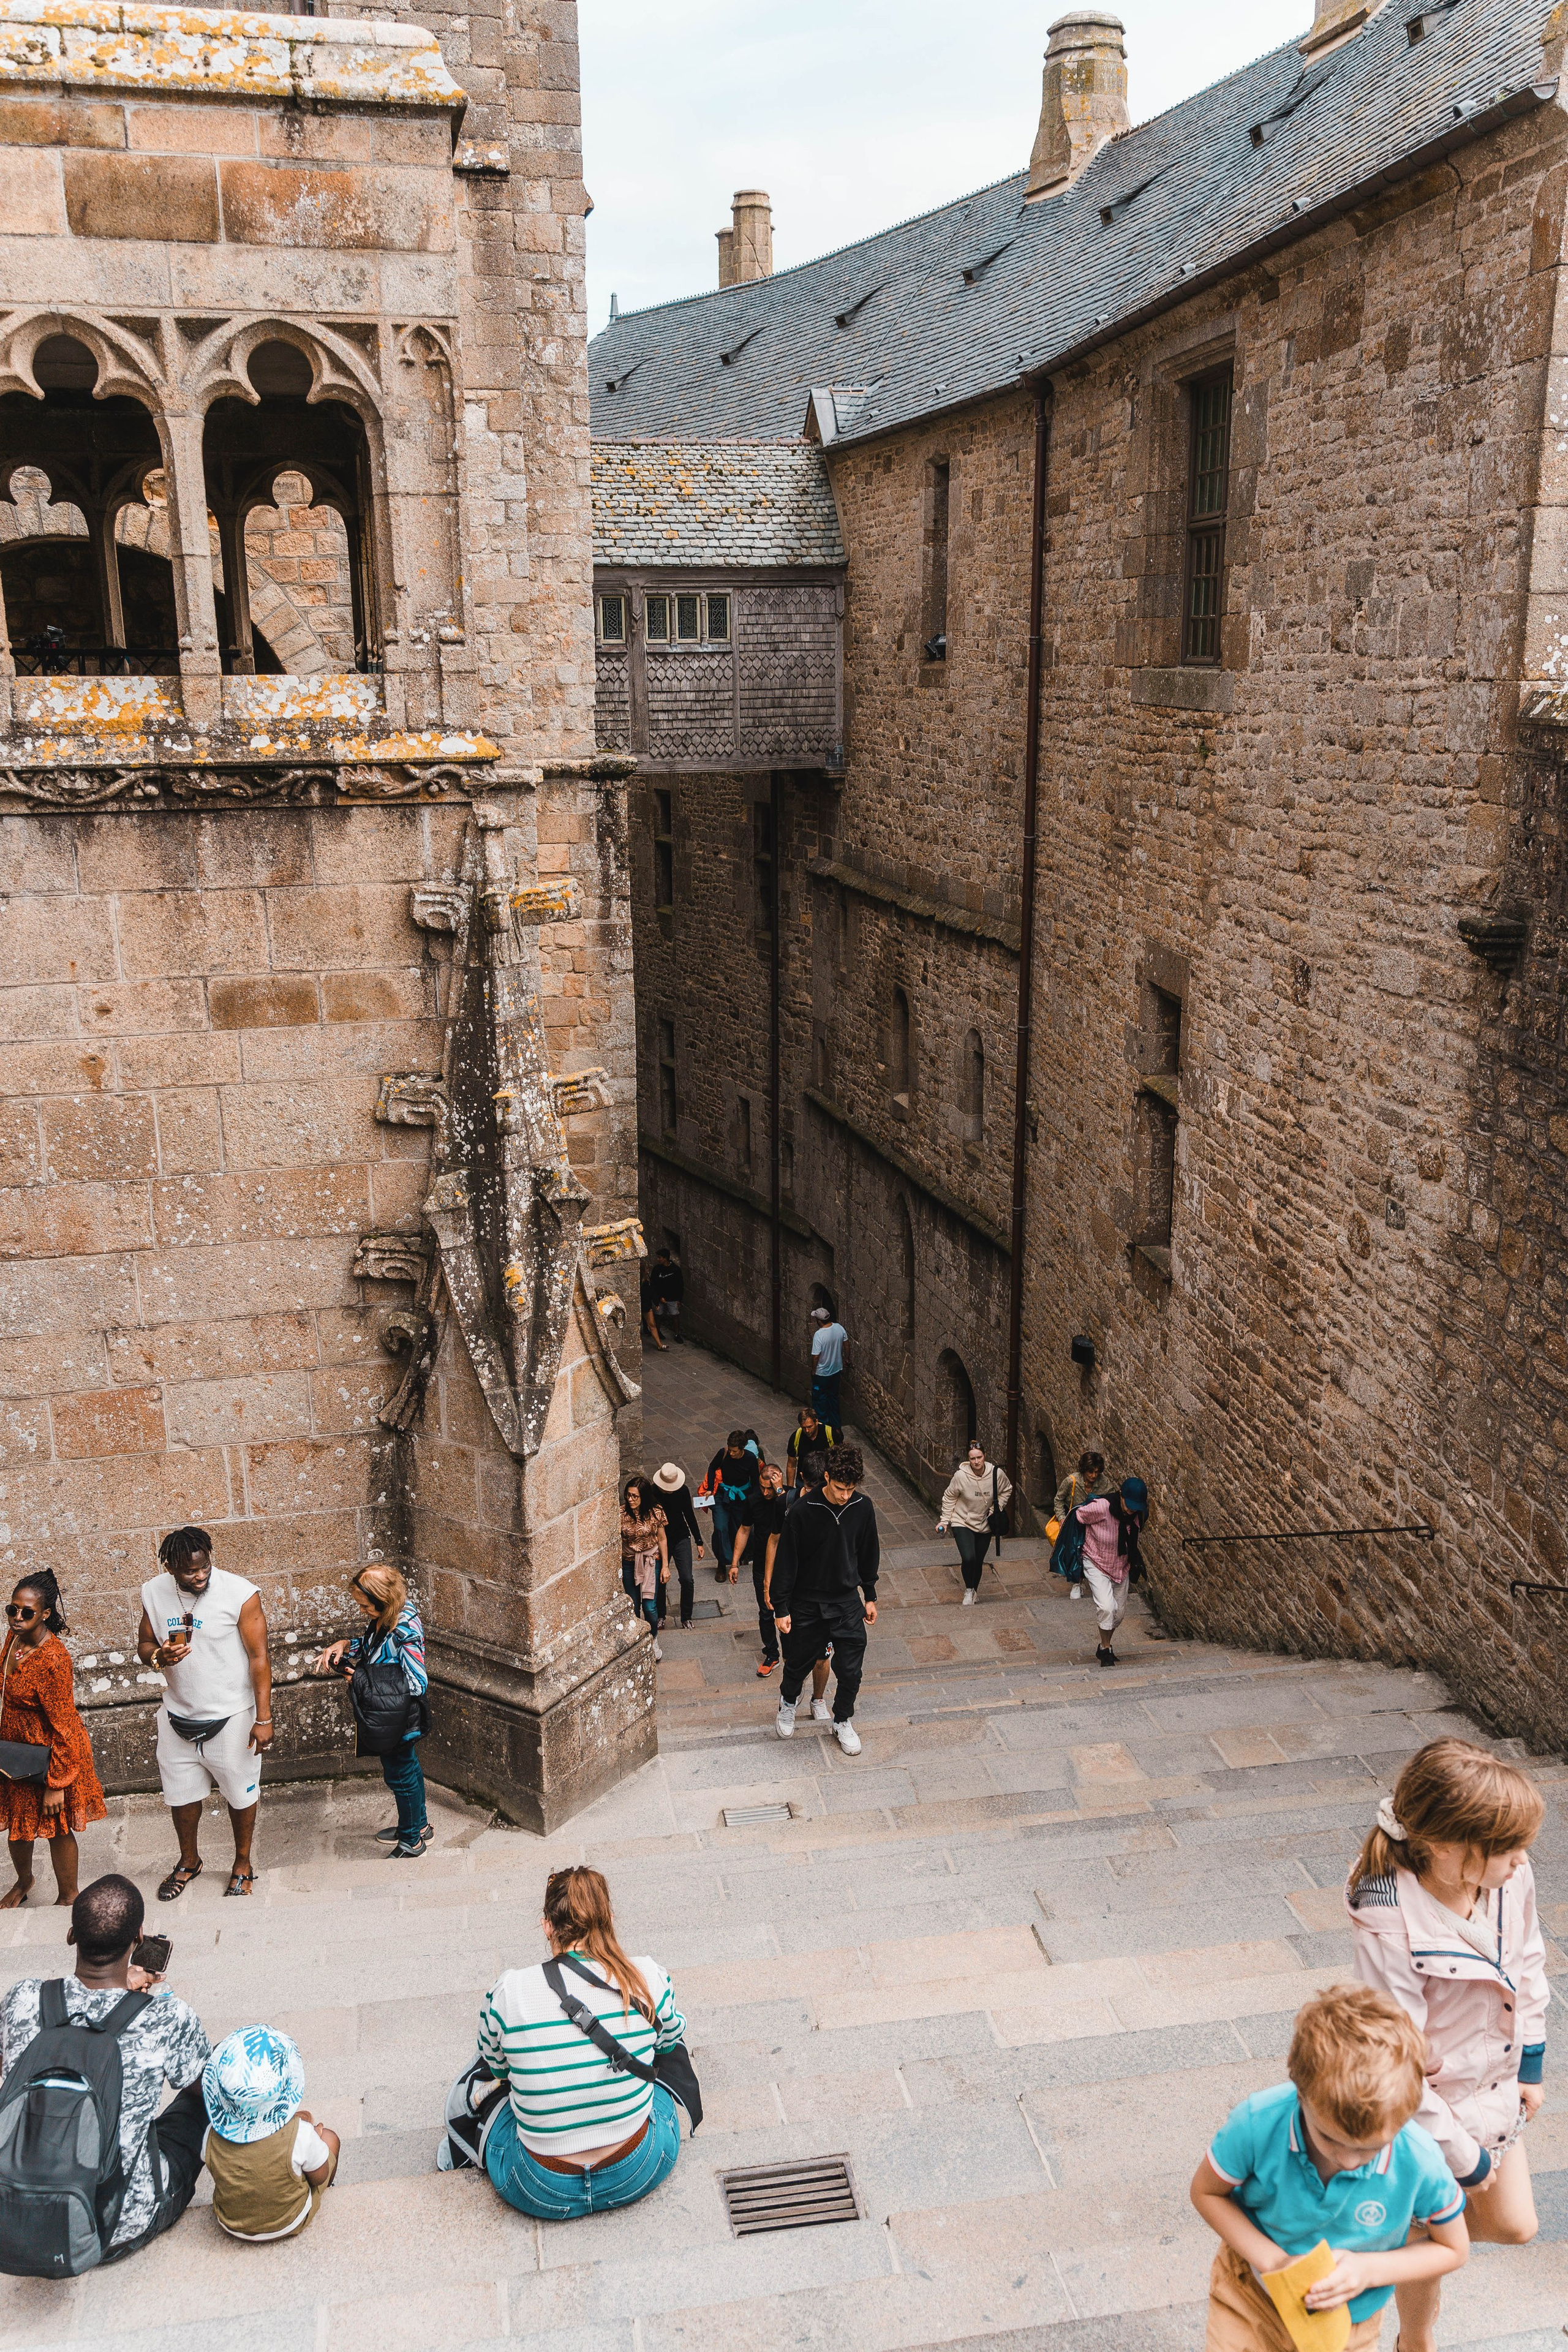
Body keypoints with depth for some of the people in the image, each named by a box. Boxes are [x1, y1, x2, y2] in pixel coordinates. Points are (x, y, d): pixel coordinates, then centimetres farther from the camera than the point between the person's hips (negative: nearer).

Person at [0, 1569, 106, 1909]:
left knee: (56, 1828, 11)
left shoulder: (52, 1659, -31)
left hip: (50, 1754, -7)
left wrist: (57, 1784, -22)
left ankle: (68, 1896, 32)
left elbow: (63, 1727, -26)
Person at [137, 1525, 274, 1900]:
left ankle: (242, 1865, 35)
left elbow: (259, 1657, -15)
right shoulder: (154, 1594, -8)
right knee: (182, 1794, 18)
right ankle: (188, 1862, 43)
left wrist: (264, 1719, -15)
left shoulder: (240, 1594, -20)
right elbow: (143, 1645, 6)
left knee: (240, 1793, 13)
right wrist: (159, 1657, -19)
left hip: (232, 1717, -3)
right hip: (178, 1717, 4)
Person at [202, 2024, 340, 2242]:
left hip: (231, 2225, 3)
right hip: (289, 2223, -2)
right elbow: (320, 2177, -15)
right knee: (329, 2138, 16)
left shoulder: (213, 2136, -28)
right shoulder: (300, 2134, -35)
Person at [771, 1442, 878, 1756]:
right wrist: (781, 1609, -10)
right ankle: (788, 1702, 47)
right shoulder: (802, 1511, -20)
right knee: (799, 1664, 15)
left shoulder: (862, 1508, -8)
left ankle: (843, 1721, 27)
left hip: (847, 1602, 2)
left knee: (851, 1670, 1)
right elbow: (786, 1561, -12)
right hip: (806, 1603, -2)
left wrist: (870, 1596, 13)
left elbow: (868, 1554, 8)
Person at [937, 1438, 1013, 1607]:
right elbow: (949, 1498, -5)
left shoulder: (997, 1473, -13)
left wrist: (997, 1508, 0)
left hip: (985, 1525, 3)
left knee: (978, 1562, 11)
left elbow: (1006, 1490, 10)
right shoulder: (961, 1475, -20)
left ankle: (974, 1592, 36)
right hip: (962, 1523, -3)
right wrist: (944, 1521, -5)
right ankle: (968, 1591, 4)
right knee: (968, 1558, -21)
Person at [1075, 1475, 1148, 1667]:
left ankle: (1105, 1645, 37)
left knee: (1119, 1612, 12)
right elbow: (1077, 1517, -14)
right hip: (1097, 1564, -5)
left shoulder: (1138, 1514, -13)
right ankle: (1105, 1648, 1)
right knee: (1107, 1608, -20)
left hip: (1122, 1566, 5)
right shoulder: (1100, 1508, -31)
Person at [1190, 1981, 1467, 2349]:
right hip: (1251, 2290, 0)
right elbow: (1206, 2192, -12)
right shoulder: (1258, 2123, -31)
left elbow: (1453, 2249, -8)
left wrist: (1369, 2271, -21)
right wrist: (1272, 2260, -23)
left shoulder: (1421, 2164, -29)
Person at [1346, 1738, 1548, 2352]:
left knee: (1513, 2226, 23)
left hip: (1496, 2089, 5)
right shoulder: (1390, 1930, -38)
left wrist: (1531, 2065, 10)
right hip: (1431, 2112, -5)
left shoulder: (1511, 1878, -20)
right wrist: (1460, 2154, -15)